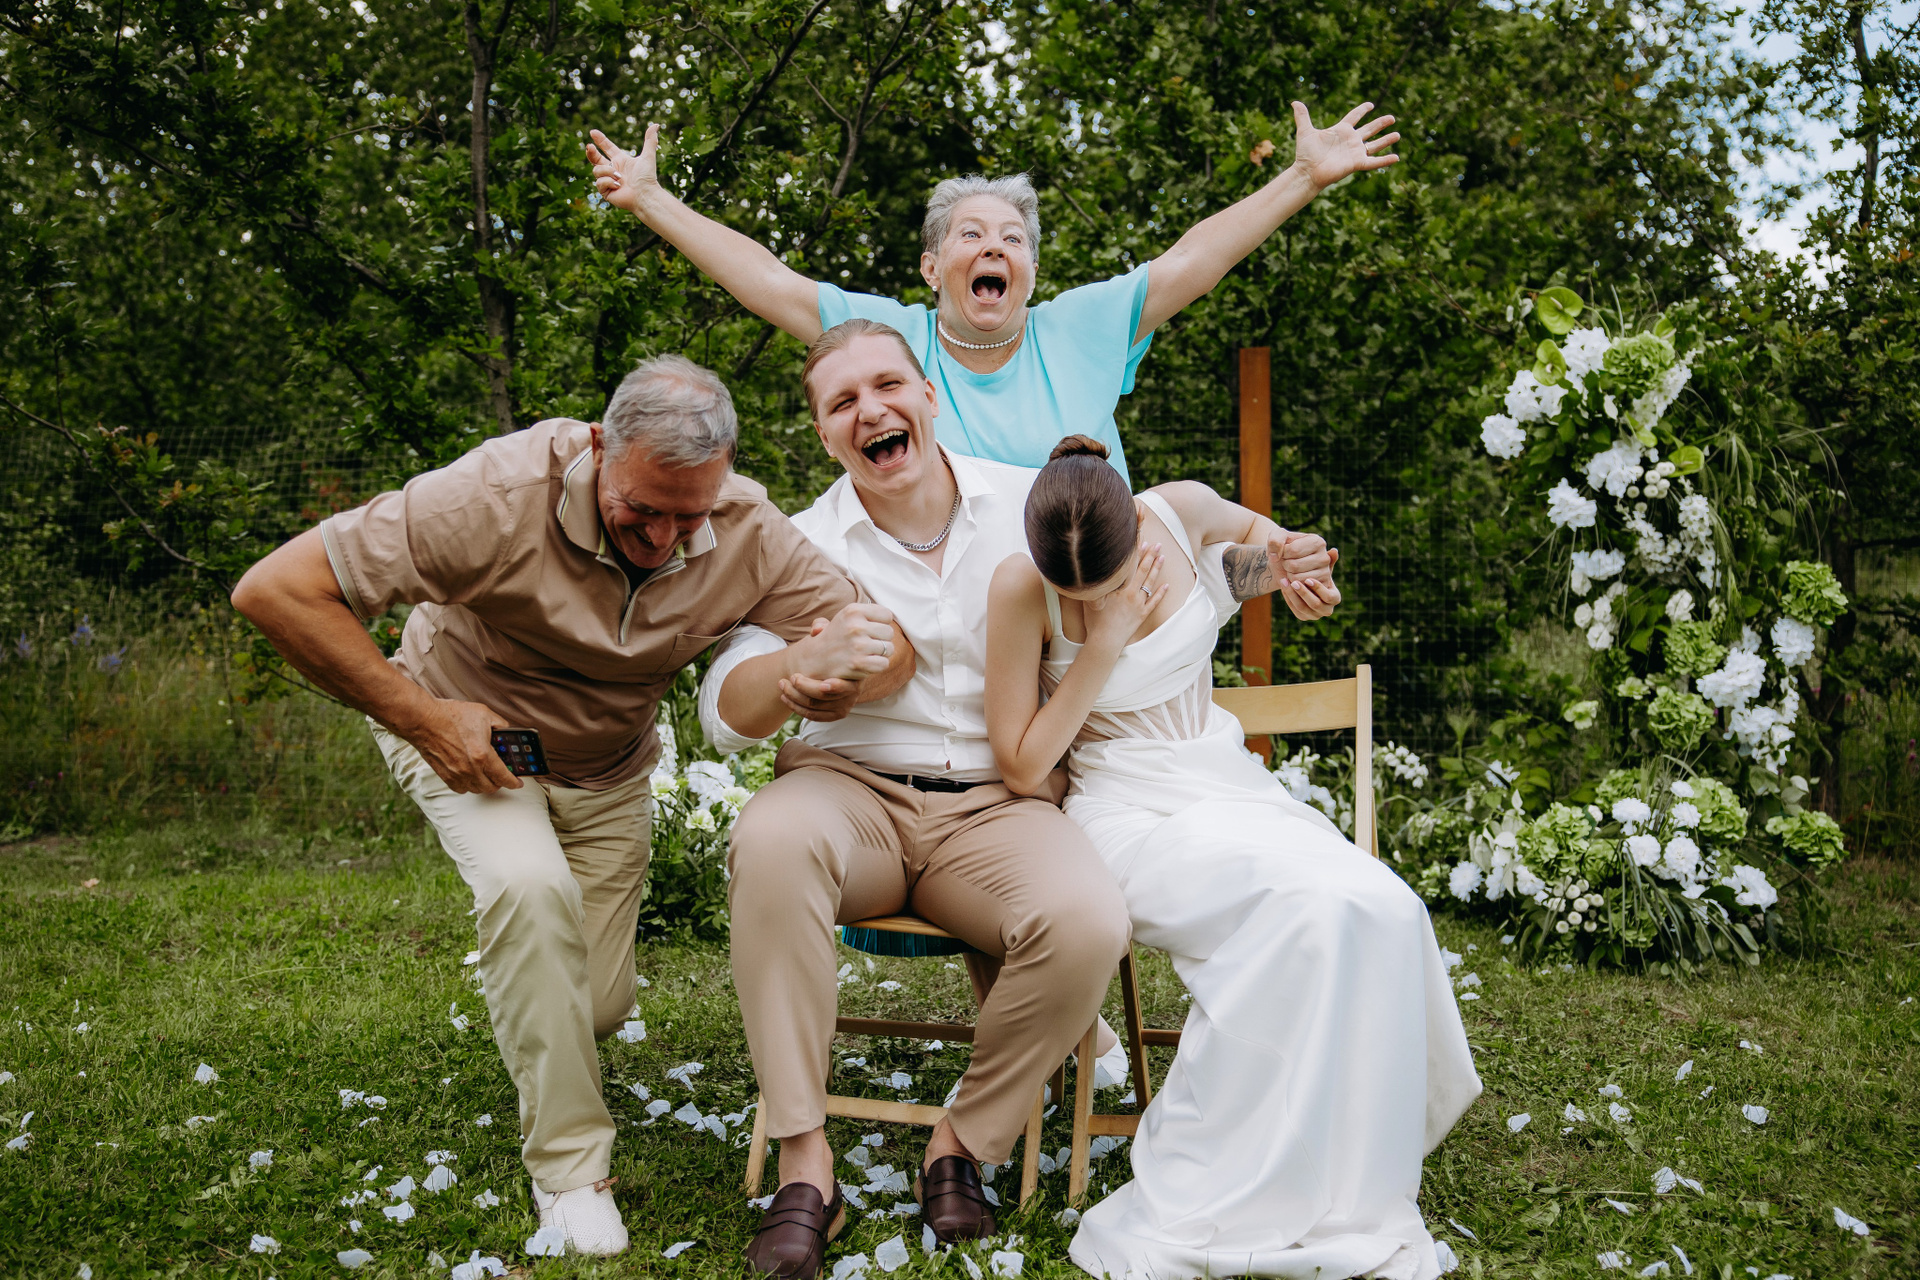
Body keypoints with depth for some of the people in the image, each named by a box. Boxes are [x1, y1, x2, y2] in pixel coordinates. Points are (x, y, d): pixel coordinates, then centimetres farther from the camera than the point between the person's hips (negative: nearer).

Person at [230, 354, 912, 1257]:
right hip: (467, 734, -3)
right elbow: (276, 590, -34)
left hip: (607, 768, 4)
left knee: (597, 1008, 6)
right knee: (532, 887, -34)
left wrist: (841, 667, -47)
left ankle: (517, 958, 45)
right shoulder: (499, 497, -36)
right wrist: (419, 717, -34)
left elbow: (891, 647, -23)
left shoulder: (747, 532, -24)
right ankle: (568, 1164, -15)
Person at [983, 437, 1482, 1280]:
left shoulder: (1187, 512, -5)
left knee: (1382, 912, -25)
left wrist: (1283, 562, -2)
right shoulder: (1019, 589, -15)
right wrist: (1105, 642, -19)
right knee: (1306, 907, -32)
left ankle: (1345, 1195, -13)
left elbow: (1252, 531, 22)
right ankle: (1210, 1212, -22)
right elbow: (1022, 769, -12)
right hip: (1129, 814, -5)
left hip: (1228, 782, 5)